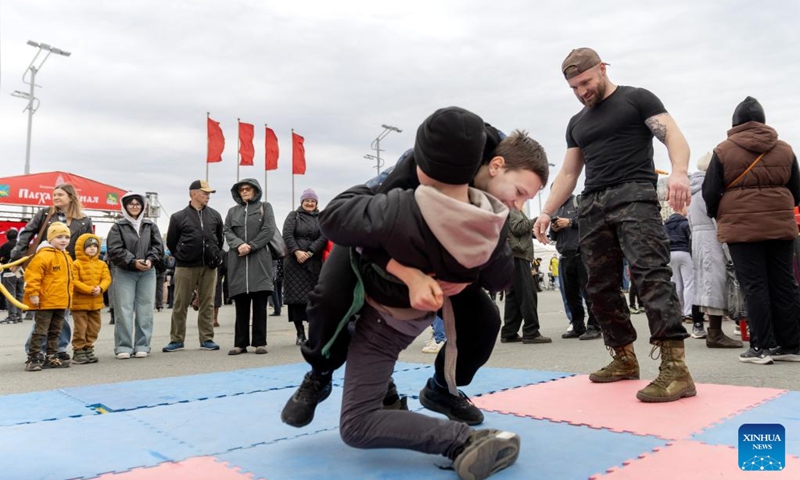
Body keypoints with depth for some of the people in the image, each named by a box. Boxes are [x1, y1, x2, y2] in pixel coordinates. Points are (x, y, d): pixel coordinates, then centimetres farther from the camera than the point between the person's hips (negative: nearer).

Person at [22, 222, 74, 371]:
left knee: (55, 332, 14)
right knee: (40, 331, -3)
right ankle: (33, 359, 3)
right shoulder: (43, 255, -15)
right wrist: (33, 294, -22)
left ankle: (52, 357, 23)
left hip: (61, 302, 9)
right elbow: (32, 275, -20)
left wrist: (68, 296, 22)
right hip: (45, 302, -8)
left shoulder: (67, 257, 14)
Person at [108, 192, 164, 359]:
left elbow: (158, 246, 5)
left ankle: (142, 346, 10)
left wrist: (150, 260, -13)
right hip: (124, 273, -2)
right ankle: (123, 347, 4)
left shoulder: (151, 226, 13)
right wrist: (133, 262, -17)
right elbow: (115, 250, -6)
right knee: (124, 310, -3)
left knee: (145, 310, 2)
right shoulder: (118, 227, 5)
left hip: (147, 273, 2)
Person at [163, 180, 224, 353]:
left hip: (209, 267, 2)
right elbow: (171, 243, 8)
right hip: (185, 267, -2)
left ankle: (207, 339, 12)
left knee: (207, 304, 6)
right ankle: (177, 340, 13)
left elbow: (220, 239, 17)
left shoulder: (215, 215, 8)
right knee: (180, 304, 3)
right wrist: (182, 257, 8)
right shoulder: (179, 217, 0)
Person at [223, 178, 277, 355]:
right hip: (237, 260, 3)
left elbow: (269, 230, -1)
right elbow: (227, 231, 8)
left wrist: (251, 246, -9)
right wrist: (239, 244, -12)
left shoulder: (265, 207, 12)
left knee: (260, 303, -3)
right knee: (241, 304, 2)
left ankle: (260, 342, 1)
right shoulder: (232, 211, 21)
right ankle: (240, 343, 6)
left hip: (260, 258, -2)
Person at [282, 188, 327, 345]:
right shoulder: (293, 216, 12)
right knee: (295, 296, -2)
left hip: (314, 263, 0)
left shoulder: (321, 218, 13)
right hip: (294, 262, 0)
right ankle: (300, 333, 4)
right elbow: (287, 235, -1)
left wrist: (309, 252, -12)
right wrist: (296, 251, -15)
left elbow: (323, 237, -1)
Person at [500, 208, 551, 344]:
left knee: (514, 295, 8)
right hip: (516, 255, -10)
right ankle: (531, 333, -12)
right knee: (528, 294, -11)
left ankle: (509, 333, 8)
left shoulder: (513, 209, 26)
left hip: (516, 255, 10)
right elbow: (518, 227, -14)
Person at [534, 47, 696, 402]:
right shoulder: (576, 124, 24)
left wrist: (679, 172, -27)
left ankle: (675, 366, -24)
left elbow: (673, 136, -6)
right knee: (600, 286, 2)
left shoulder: (637, 99, 6)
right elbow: (568, 174, 24)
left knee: (649, 273, -21)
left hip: (634, 195, -6)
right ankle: (624, 358, 13)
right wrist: (546, 212, 12)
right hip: (593, 205, 6)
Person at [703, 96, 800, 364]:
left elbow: (710, 192, -2)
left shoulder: (723, 150, -1)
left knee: (754, 286, -2)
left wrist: (717, 215, 16)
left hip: (741, 226, -4)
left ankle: (762, 347, 0)